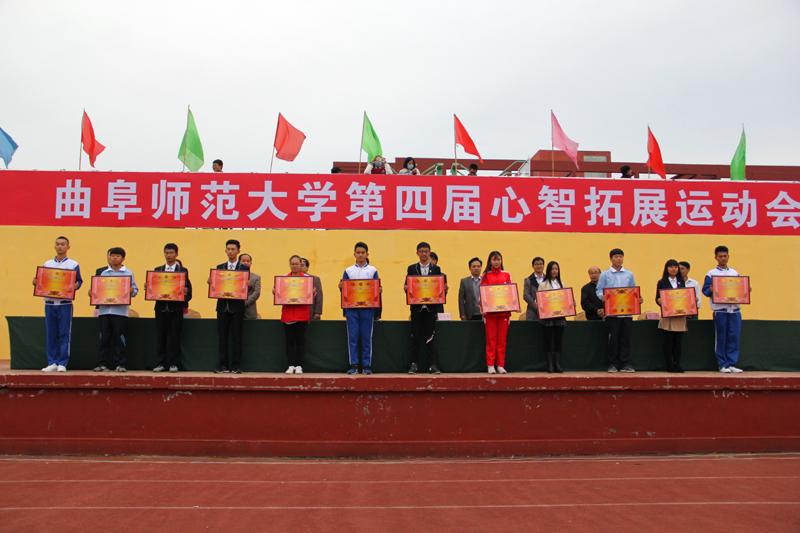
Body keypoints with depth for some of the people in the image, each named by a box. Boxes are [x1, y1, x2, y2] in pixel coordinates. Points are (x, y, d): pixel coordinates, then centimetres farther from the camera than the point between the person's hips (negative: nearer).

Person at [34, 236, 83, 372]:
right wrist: (36, 283, -4)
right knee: (51, 334, 4)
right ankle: (52, 363, 10)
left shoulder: (73, 264, 5)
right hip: (49, 303, 3)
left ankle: (62, 363, 1)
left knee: (64, 334, -4)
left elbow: (79, 281, 4)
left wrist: (76, 286, -16)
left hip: (65, 303, -3)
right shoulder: (47, 264, 14)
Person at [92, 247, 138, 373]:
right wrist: (92, 293, -2)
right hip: (104, 310, 3)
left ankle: (120, 364, 3)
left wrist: (132, 291, -17)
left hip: (120, 311, -3)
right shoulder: (104, 273, 16)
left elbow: (135, 290, 5)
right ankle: (103, 363, 10)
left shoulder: (128, 273, 7)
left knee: (119, 338, -2)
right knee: (104, 338, 3)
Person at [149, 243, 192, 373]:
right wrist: (147, 287, -12)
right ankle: (161, 363, 11)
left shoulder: (183, 271, 6)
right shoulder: (157, 270, 13)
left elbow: (188, 288, 0)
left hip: (176, 308, -2)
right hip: (161, 307, 2)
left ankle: (174, 363, 7)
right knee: (160, 336, 4)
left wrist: (186, 294, -21)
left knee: (175, 336, -1)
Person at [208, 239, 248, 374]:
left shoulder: (244, 268, 3)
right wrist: (211, 282, -11)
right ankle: (223, 364, 11)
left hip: (237, 306, -3)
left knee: (237, 337, 0)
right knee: (222, 336, 5)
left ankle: (236, 365, 6)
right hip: (223, 306, 3)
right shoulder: (220, 267, 13)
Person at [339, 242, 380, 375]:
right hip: (351, 307, 1)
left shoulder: (372, 270, 11)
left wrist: (379, 290, -12)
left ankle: (367, 365, 5)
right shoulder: (348, 270, 13)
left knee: (367, 338, 0)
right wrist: (341, 287, -10)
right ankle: (353, 365, 3)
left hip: (367, 308, -1)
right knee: (352, 337, -1)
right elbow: (344, 289, 11)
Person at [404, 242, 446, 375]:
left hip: (431, 307, 0)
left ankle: (432, 365, 5)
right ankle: (414, 364, 9)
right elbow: (407, 286, 6)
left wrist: (445, 289, -14)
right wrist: (406, 288, -16)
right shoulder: (411, 268, 9)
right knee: (415, 337, 3)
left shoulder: (436, 269, 10)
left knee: (430, 337, 1)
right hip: (416, 307, 0)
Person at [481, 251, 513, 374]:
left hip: (504, 311, 2)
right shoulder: (486, 276, 7)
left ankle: (501, 365, 8)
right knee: (491, 339, -1)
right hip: (490, 311, -2)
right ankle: (490, 365, 3)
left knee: (502, 340, 3)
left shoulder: (506, 275, 12)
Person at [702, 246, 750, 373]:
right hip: (720, 310, -4)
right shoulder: (711, 274, 4)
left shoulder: (735, 273, 17)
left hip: (735, 309, 4)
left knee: (734, 337, 1)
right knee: (721, 338, -1)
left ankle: (732, 364, 7)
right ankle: (723, 364, 6)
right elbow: (705, 290, -2)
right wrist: (711, 290, -22)